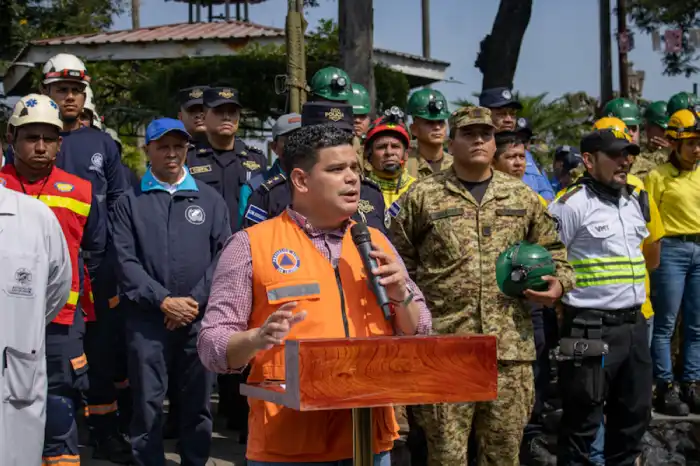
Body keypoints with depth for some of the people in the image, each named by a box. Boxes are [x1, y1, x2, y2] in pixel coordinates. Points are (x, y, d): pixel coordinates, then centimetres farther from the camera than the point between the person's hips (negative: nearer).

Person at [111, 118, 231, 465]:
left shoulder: (210, 199, 10)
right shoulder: (130, 203, 6)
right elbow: (126, 261, -2)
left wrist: (195, 301, -8)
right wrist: (164, 300, -12)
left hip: (200, 317, 1)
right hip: (147, 318, -1)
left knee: (197, 401, 7)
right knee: (147, 402, 0)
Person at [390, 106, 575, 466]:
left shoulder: (522, 196, 11)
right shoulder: (423, 195, 2)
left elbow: (552, 249, 20)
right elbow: (398, 260, 8)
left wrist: (559, 282, 1)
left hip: (510, 345, 3)